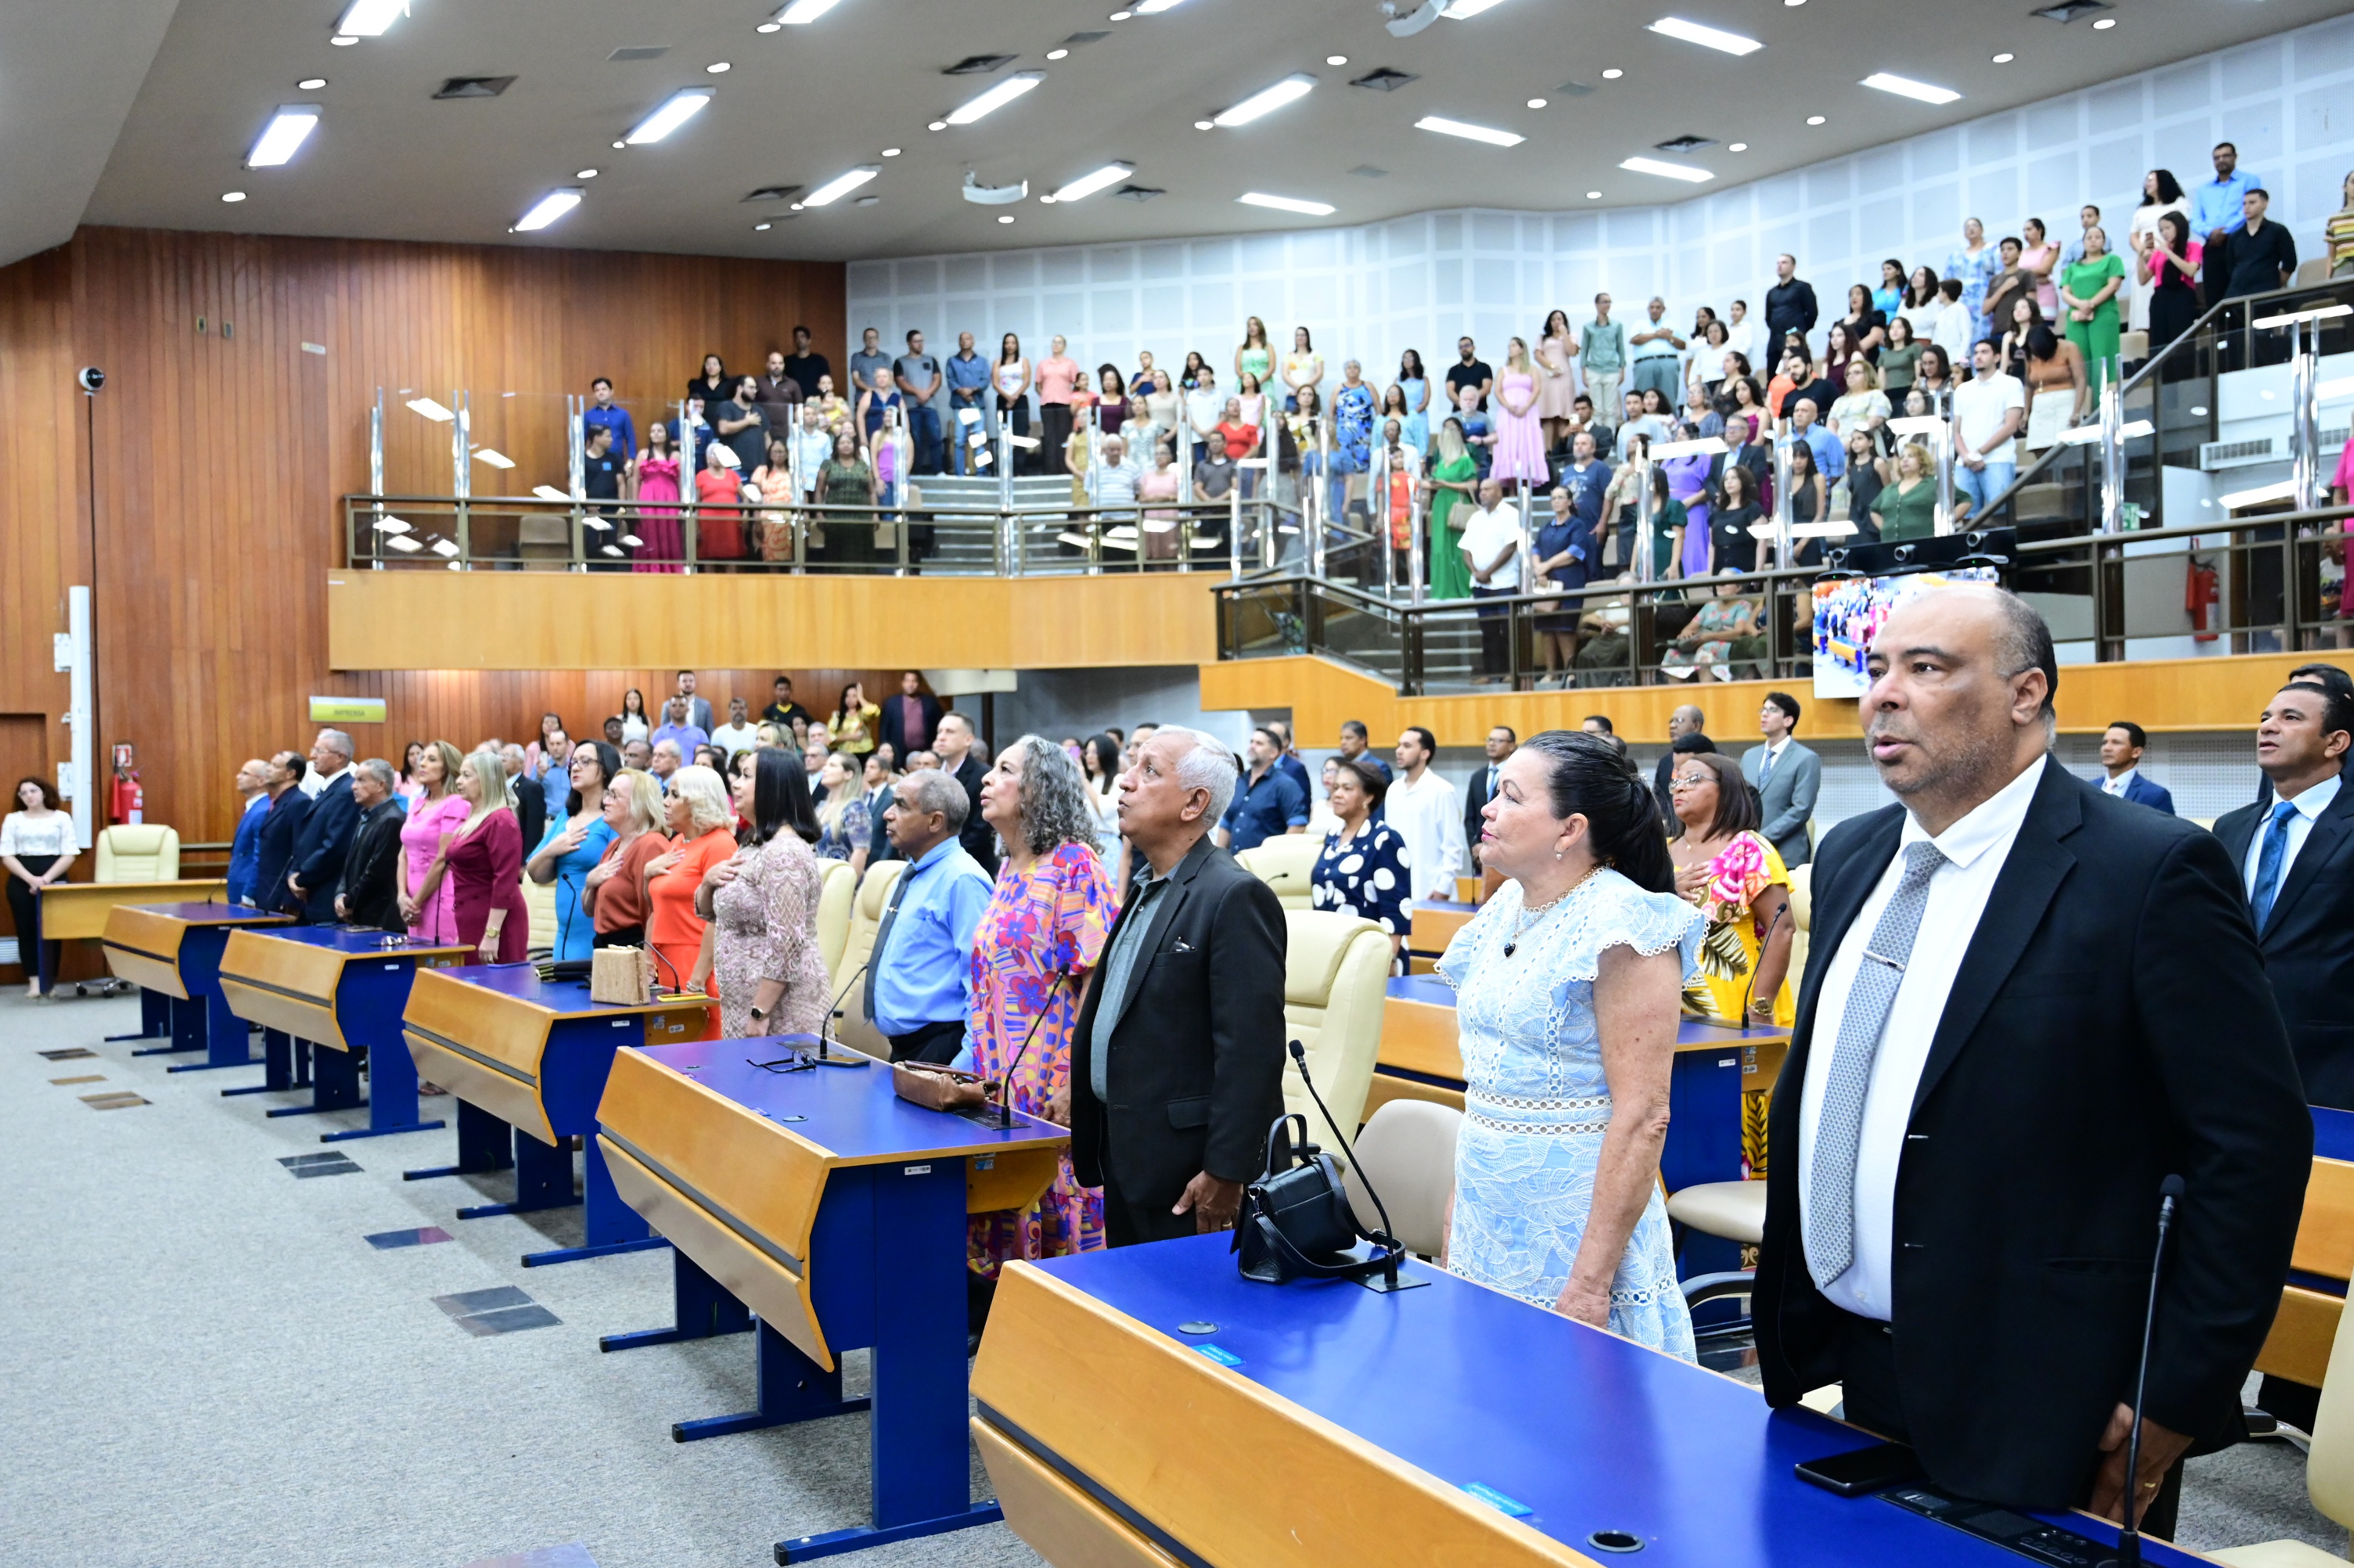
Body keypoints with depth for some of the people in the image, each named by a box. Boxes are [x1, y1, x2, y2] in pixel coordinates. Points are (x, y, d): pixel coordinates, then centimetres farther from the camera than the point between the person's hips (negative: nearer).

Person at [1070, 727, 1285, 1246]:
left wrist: (1225, 1174, -22)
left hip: (1187, 1177, -9)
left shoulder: (1236, 897, -18)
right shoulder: (1145, 888, 12)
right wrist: (1089, 1141, 18)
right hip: (1127, 1161, 9)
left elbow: (1251, 1049, -22)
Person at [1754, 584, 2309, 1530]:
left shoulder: (2151, 872, -14)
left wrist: (2176, 1406, -14)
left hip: (2039, 1417, -6)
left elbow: (2254, 1144, -14)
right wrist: (1786, 1325, 13)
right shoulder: (1850, 858, 8)